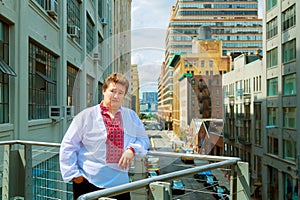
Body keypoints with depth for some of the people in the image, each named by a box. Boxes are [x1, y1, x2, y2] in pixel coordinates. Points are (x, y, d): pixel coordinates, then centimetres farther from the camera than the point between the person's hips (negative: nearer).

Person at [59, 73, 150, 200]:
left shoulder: (132, 117, 7)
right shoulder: (86, 116, -4)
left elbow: (144, 140, 12)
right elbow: (68, 146, -1)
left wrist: (132, 149, -8)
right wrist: (74, 174, -6)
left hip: (120, 183, 3)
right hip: (89, 183, -3)